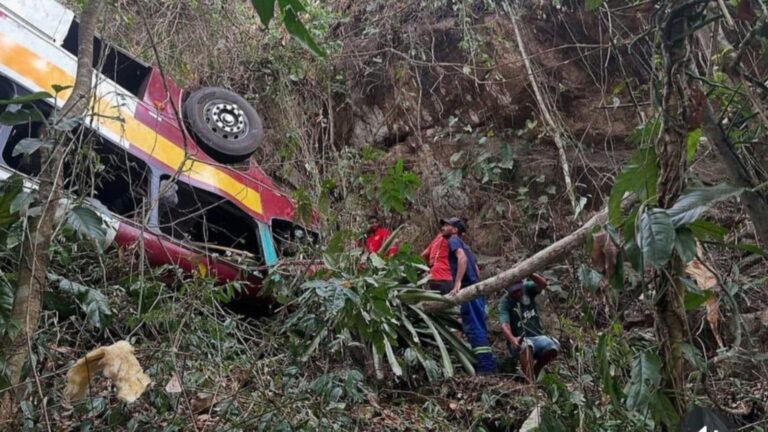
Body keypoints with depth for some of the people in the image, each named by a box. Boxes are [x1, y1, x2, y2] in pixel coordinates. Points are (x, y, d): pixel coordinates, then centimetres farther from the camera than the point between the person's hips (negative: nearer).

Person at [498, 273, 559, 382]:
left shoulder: (527, 288, 3)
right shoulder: (505, 303, -7)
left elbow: (543, 284, -16)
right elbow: (504, 325, -21)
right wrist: (512, 339, -42)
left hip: (537, 337, 4)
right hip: (519, 341, -4)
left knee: (554, 346, -27)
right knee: (526, 346, -38)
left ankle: (535, 370, -1)